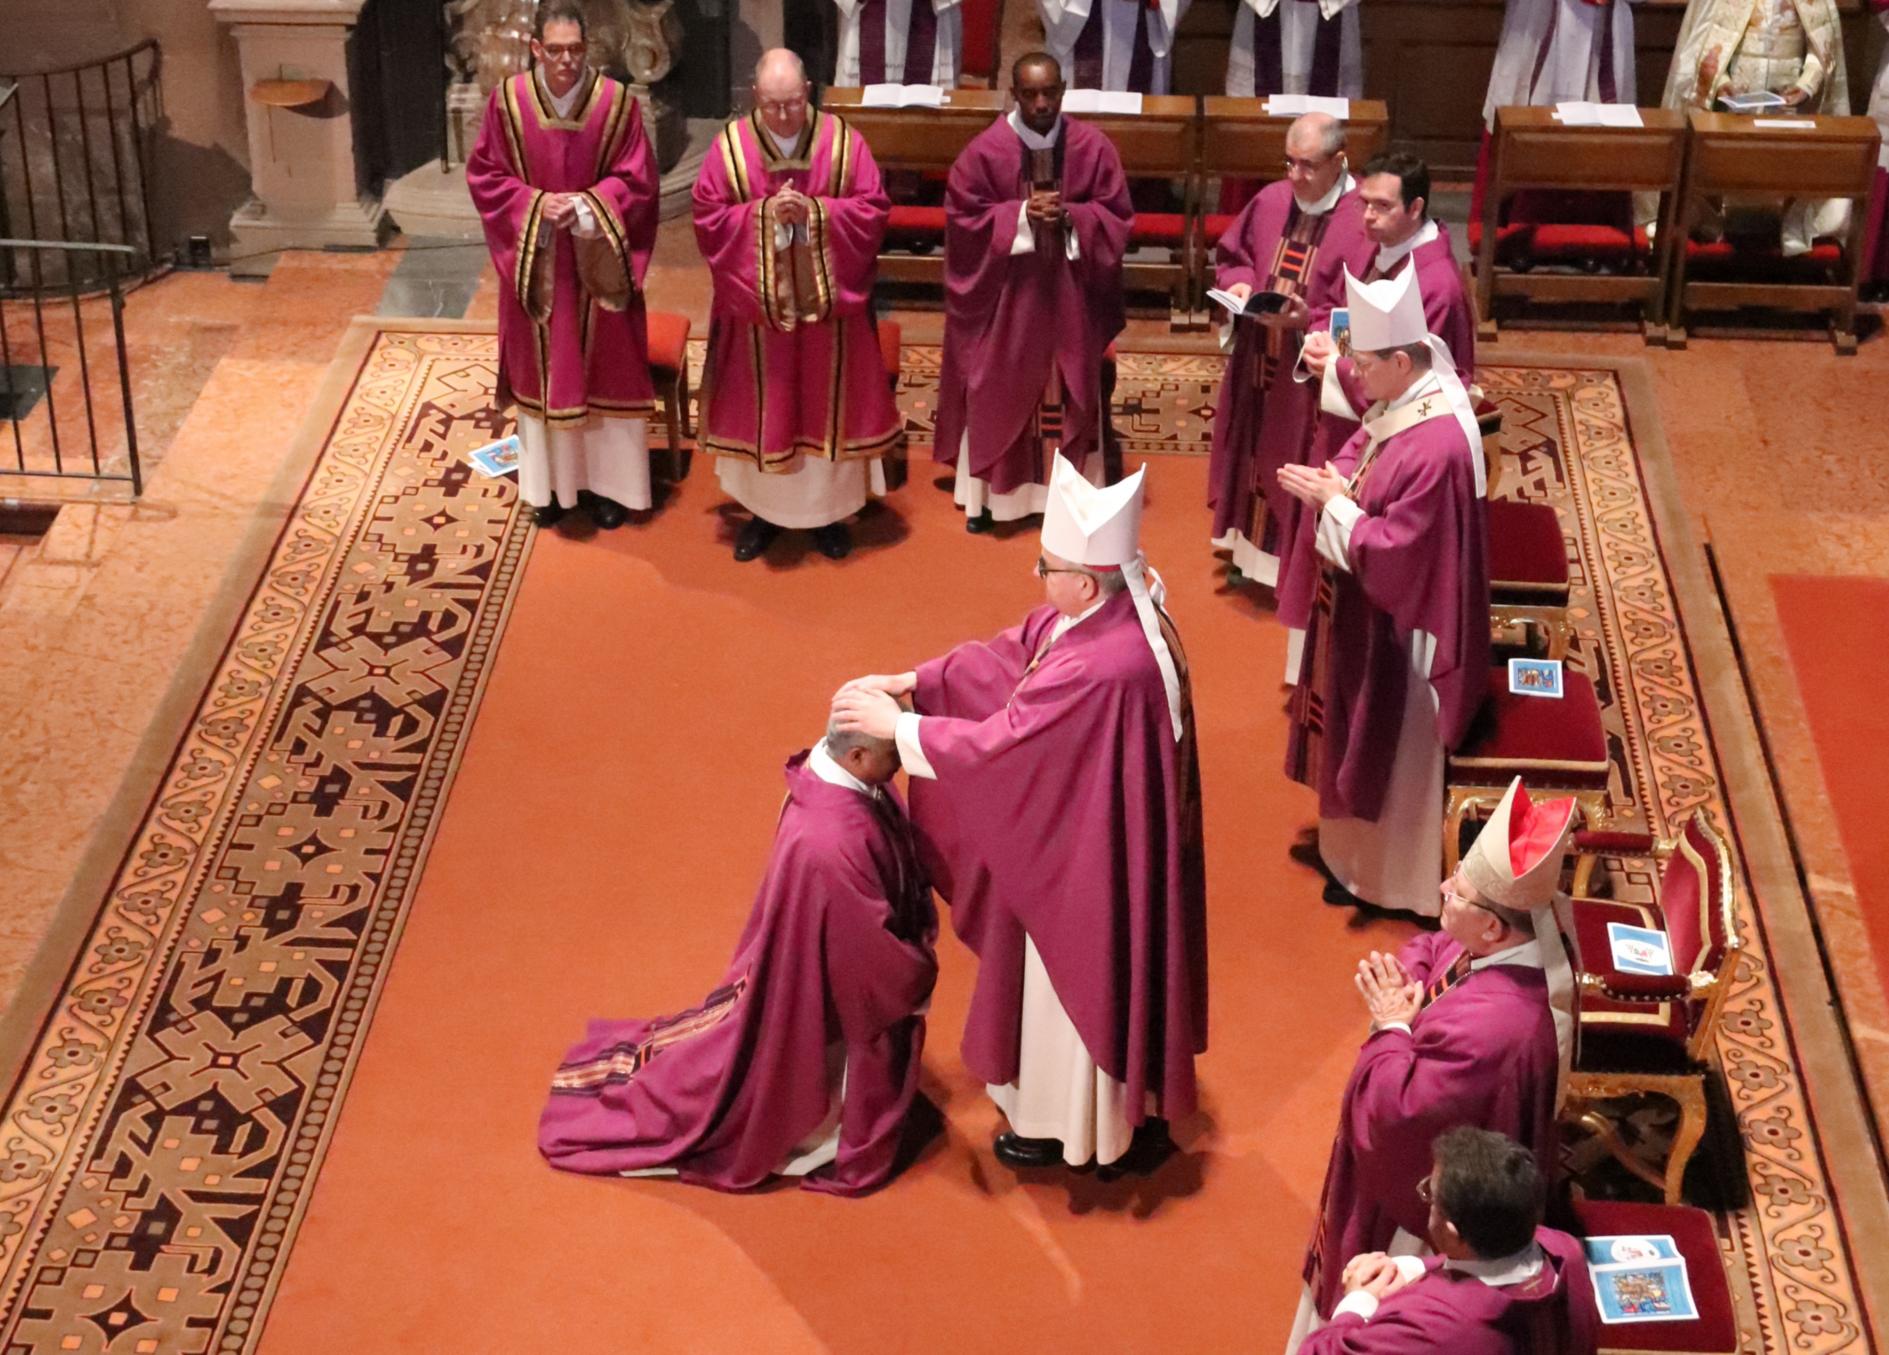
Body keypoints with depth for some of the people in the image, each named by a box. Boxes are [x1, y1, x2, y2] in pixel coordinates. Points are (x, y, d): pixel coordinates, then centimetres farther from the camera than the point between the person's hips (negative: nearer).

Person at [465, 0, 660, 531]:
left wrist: (588, 206, -20)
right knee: (543, 369, 11)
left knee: (604, 368, 8)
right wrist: (534, 204, -16)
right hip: (536, 261, 1)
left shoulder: (617, 102, -10)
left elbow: (637, 179, -5)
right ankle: (550, 481, 25)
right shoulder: (507, 101, -7)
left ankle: (606, 482, 22)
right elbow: (483, 175, -1)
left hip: (598, 262, -1)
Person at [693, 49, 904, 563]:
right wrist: (763, 213, -20)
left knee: (827, 403, 9)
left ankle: (828, 510, 23)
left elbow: (873, 210, -5)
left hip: (826, 303, 0)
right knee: (760, 407, 9)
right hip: (755, 305, 0)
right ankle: (761, 510, 24)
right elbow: (708, 217, -5)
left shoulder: (842, 141, -5)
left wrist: (815, 211, -19)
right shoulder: (731, 144, -5)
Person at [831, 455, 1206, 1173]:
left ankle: (1070, 1126, 36)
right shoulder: (1111, 611, -9)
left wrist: (894, 724, -19)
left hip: (1091, 855, -9)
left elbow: (996, 744, -30)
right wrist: (907, 682, -6)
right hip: (1099, 832, 9)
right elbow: (1004, 656, 0)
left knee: (1083, 976, 13)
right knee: (1105, 971, 27)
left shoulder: (1098, 669, -37)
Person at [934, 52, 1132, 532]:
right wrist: (1021, 216, -20)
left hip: (1069, 293, 1)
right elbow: (962, 218, -7)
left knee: (1066, 390, 10)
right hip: (1004, 293, -1)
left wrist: (1070, 217, -19)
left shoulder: (1093, 147, -5)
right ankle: (989, 491, 19)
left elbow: (1117, 217, -1)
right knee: (997, 391, 7)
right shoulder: (985, 150, -9)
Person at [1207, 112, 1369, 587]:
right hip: (1257, 361, 6)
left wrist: (1307, 320, -30)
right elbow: (1232, 256, 15)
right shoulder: (1271, 200, 0)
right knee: (1256, 453, 19)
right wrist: (1238, 284, -7)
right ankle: (1252, 547, 35)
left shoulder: (1360, 221, -19)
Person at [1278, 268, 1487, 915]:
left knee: (1390, 749, 11)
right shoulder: (1400, 402, -6)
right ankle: (1357, 844, 47)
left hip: (1397, 627, -10)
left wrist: (1332, 502, -20)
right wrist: (1329, 481, -12)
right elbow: (1359, 455, 10)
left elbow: (1391, 552, -30)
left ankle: (1382, 872, 31)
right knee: (1361, 734, 26)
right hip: (1368, 608, 10)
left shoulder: (1436, 447, -34)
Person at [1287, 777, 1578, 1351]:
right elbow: (1428, 953, 2)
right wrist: (1406, 983, -18)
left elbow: (1396, 1116, -34)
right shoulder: (1526, 941, -17)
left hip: (1424, 1208, -9)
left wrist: (1391, 1029, -22)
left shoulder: (1489, 1028, -44)